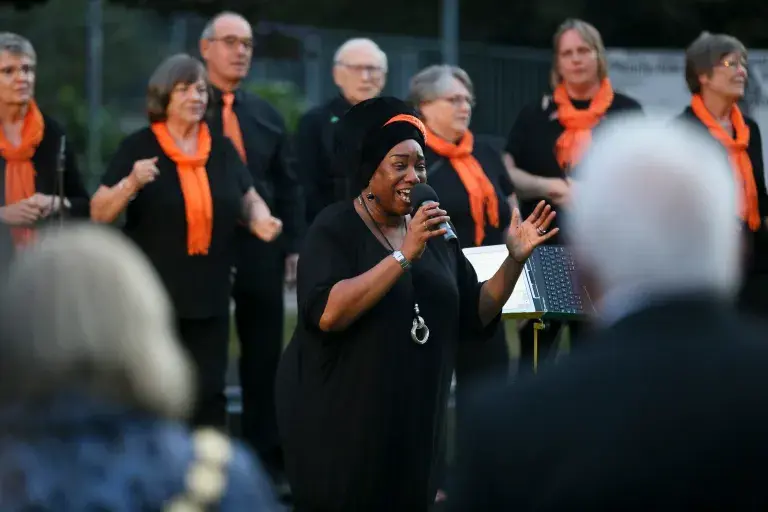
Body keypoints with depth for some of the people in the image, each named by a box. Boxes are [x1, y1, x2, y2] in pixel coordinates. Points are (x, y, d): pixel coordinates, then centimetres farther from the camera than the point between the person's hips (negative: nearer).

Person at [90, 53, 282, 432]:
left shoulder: (222, 149, 7)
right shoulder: (138, 147, -5)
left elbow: (249, 200, 18)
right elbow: (99, 213, -4)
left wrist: (261, 221, -5)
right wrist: (131, 183, -23)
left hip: (209, 296, 4)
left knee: (209, 392, 4)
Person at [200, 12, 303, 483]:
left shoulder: (268, 116, 11)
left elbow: (289, 186, 11)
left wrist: (294, 246, 2)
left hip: (261, 250, 4)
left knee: (265, 356, 7)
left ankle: (266, 457, 14)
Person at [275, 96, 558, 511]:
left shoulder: (434, 232, 9)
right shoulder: (336, 228, -8)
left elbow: (476, 317, 10)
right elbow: (327, 313, -24)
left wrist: (514, 260, -5)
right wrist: (404, 255, -26)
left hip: (414, 420, 6)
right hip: (338, 420, -5)